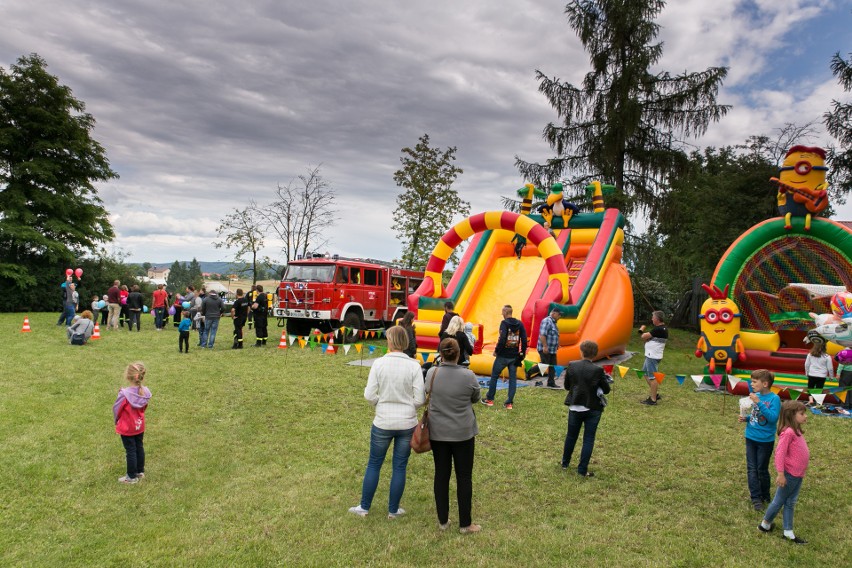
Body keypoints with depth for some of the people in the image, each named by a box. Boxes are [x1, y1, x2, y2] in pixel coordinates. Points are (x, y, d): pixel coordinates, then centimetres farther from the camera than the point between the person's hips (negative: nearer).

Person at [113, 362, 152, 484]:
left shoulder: (125, 394, -27)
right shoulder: (145, 392, -11)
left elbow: (116, 409, -13)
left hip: (127, 428, -5)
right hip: (140, 426, 5)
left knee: (130, 451, 7)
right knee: (139, 447, 19)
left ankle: (132, 476, 19)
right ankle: (140, 471, 33)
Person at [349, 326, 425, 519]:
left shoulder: (379, 363, -10)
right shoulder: (414, 365, -9)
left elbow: (369, 395, -10)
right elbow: (420, 399, -9)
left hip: (383, 423, 0)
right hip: (407, 424, 1)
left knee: (373, 465, 16)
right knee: (400, 467, 13)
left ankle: (364, 507, 27)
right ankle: (393, 510, 25)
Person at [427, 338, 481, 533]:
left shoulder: (431, 373, -9)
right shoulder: (468, 376, -15)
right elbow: (475, 399, 2)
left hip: (437, 432, 3)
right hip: (463, 433, -2)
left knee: (441, 475, 13)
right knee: (464, 477, 9)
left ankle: (443, 521, 23)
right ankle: (465, 523, 18)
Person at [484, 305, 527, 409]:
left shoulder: (504, 323, -13)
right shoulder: (519, 324, 3)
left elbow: (502, 339, -23)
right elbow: (524, 340, 1)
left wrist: (496, 351, -11)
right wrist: (522, 353, 10)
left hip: (503, 356, -4)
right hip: (514, 356, 4)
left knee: (494, 376, 11)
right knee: (513, 379, 9)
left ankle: (489, 399, 20)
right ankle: (509, 402, 7)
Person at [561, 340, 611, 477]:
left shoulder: (571, 366, -9)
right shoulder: (598, 370, -17)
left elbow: (567, 386, 1)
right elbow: (606, 390, -5)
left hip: (575, 407, 3)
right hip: (592, 409, -3)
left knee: (571, 436, 20)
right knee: (588, 439, 8)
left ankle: (565, 463, 34)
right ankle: (582, 470, 11)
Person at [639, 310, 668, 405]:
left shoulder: (658, 329, -21)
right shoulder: (663, 328, 12)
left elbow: (644, 337, -18)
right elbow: (649, 338, 14)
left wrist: (642, 331, 1)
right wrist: (644, 334, -3)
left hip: (653, 357, -11)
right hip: (651, 355, 11)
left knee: (652, 377, -3)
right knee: (645, 373, 20)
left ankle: (653, 399, 4)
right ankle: (654, 394, 27)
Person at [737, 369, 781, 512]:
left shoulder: (774, 399, -16)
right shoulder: (756, 395, 1)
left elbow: (773, 417, -28)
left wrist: (759, 403, -33)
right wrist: (746, 418, -4)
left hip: (765, 440, -5)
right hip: (751, 437, 5)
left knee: (762, 469, 8)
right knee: (751, 469, 5)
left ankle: (765, 497, 28)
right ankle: (756, 498, 12)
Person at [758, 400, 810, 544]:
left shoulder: (797, 431, 6)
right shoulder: (788, 432, -23)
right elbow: (780, 454, -24)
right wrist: (781, 474, -23)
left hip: (798, 475, 9)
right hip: (789, 475, -8)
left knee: (791, 503, 15)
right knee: (779, 501, 8)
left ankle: (788, 532, 25)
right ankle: (765, 524, 25)